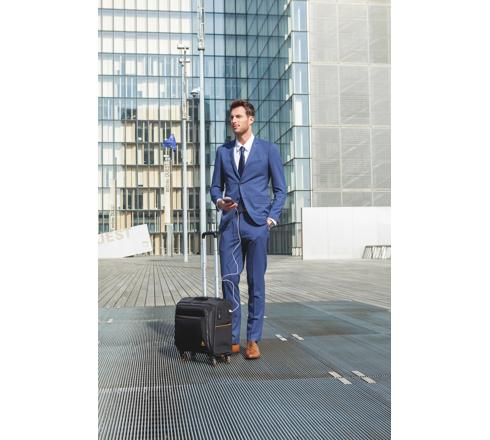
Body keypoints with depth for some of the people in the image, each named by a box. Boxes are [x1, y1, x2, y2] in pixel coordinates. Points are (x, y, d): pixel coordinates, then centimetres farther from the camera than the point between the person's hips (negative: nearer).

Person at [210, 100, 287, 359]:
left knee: (256, 283, 1)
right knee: (228, 280, 0)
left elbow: (280, 189, 6)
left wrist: (271, 218, -5)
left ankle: (253, 340, 10)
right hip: (229, 223, 3)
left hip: (256, 223, -2)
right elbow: (215, 186, 18)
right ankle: (232, 339, 9)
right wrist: (219, 202, -4)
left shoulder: (268, 150, 5)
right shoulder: (223, 151, 14)